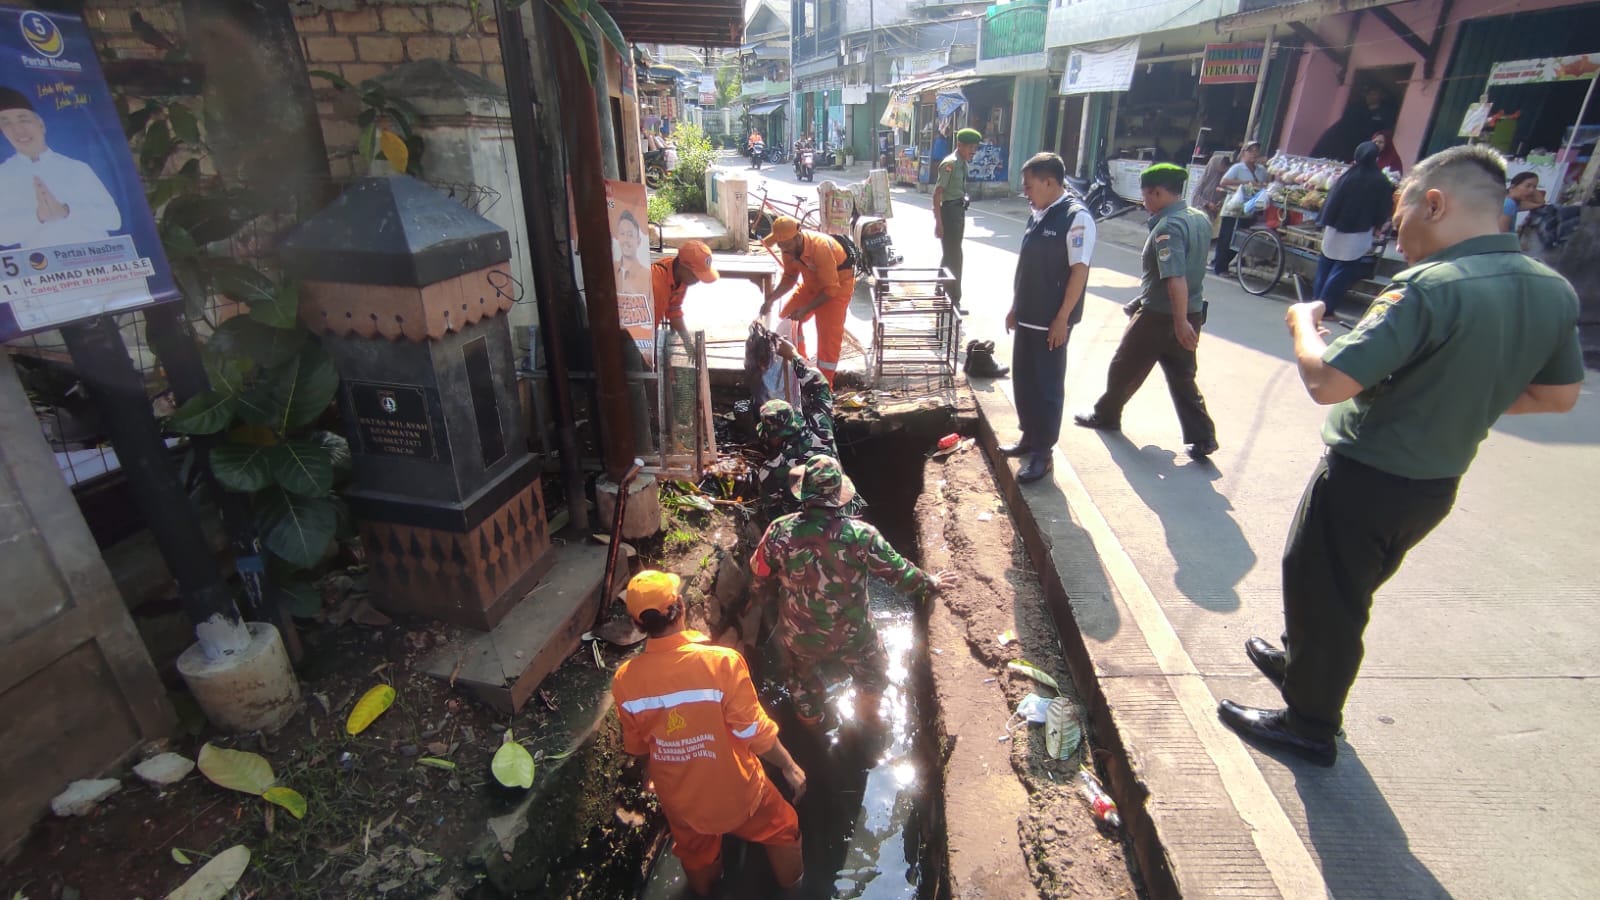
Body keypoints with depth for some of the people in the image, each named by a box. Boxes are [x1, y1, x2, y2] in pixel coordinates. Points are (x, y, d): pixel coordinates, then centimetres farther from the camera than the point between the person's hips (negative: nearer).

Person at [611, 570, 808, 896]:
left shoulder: (624, 680, -20)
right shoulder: (721, 662, -32)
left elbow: (637, 747, -2)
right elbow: (754, 732, -22)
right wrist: (789, 766, -3)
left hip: (680, 800, 3)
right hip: (737, 792, -3)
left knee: (698, 861, 33)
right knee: (782, 832, 29)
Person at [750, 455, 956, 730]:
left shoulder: (779, 531, -23)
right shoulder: (861, 535, -27)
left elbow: (759, 572, -6)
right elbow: (897, 571, -12)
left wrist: (755, 592, 18)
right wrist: (928, 583, 8)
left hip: (798, 635, 2)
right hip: (851, 634, -1)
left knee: (804, 684, 30)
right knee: (872, 676, 31)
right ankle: (868, 720, 54)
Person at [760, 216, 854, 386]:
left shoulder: (820, 248, -37)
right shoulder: (789, 247, -16)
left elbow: (831, 289, -30)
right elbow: (789, 277, -1)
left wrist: (805, 310, -30)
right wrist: (771, 299, -14)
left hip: (838, 286, -7)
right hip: (812, 284, 7)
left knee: (829, 338, -9)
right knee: (786, 320, 9)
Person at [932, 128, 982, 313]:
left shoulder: (963, 164, 11)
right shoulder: (950, 164, -16)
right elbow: (937, 194, -20)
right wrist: (939, 222, -24)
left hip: (959, 211, 9)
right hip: (949, 211, -9)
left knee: (951, 255, 18)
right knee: (953, 256, -4)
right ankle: (953, 300, 5)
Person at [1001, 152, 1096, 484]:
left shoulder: (1076, 217, -15)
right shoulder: (1038, 214, 10)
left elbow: (1079, 271, -17)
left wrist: (1062, 319, -18)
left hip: (1051, 321, -8)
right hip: (1027, 317, 8)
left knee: (1047, 386, 2)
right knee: (1023, 380, 16)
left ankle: (1042, 452, 14)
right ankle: (1028, 438, 32)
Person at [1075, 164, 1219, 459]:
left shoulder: (1168, 227, -22)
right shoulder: (1201, 219, 7)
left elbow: (1176, 278, -30)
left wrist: (1180, 321, -33)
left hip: (1159, 315, -8)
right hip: (1192, 312, 8)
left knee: (1124, 368, 12)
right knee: (1182, 377, 13)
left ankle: (1105, 415, 29)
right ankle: (1202, 438, 10)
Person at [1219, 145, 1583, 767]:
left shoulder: (1429, 288, -26)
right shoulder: (1554, 290, 1)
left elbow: (1326, 382, -31)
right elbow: (1558, 395, 11)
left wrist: (1303, 324, -13)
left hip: (1367, 477, -8)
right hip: (1438, 483, 8)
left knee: (1318, 592, 10)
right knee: (1346, 591, 27)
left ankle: (1309, 725, 26)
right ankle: (1301, 662, 48)